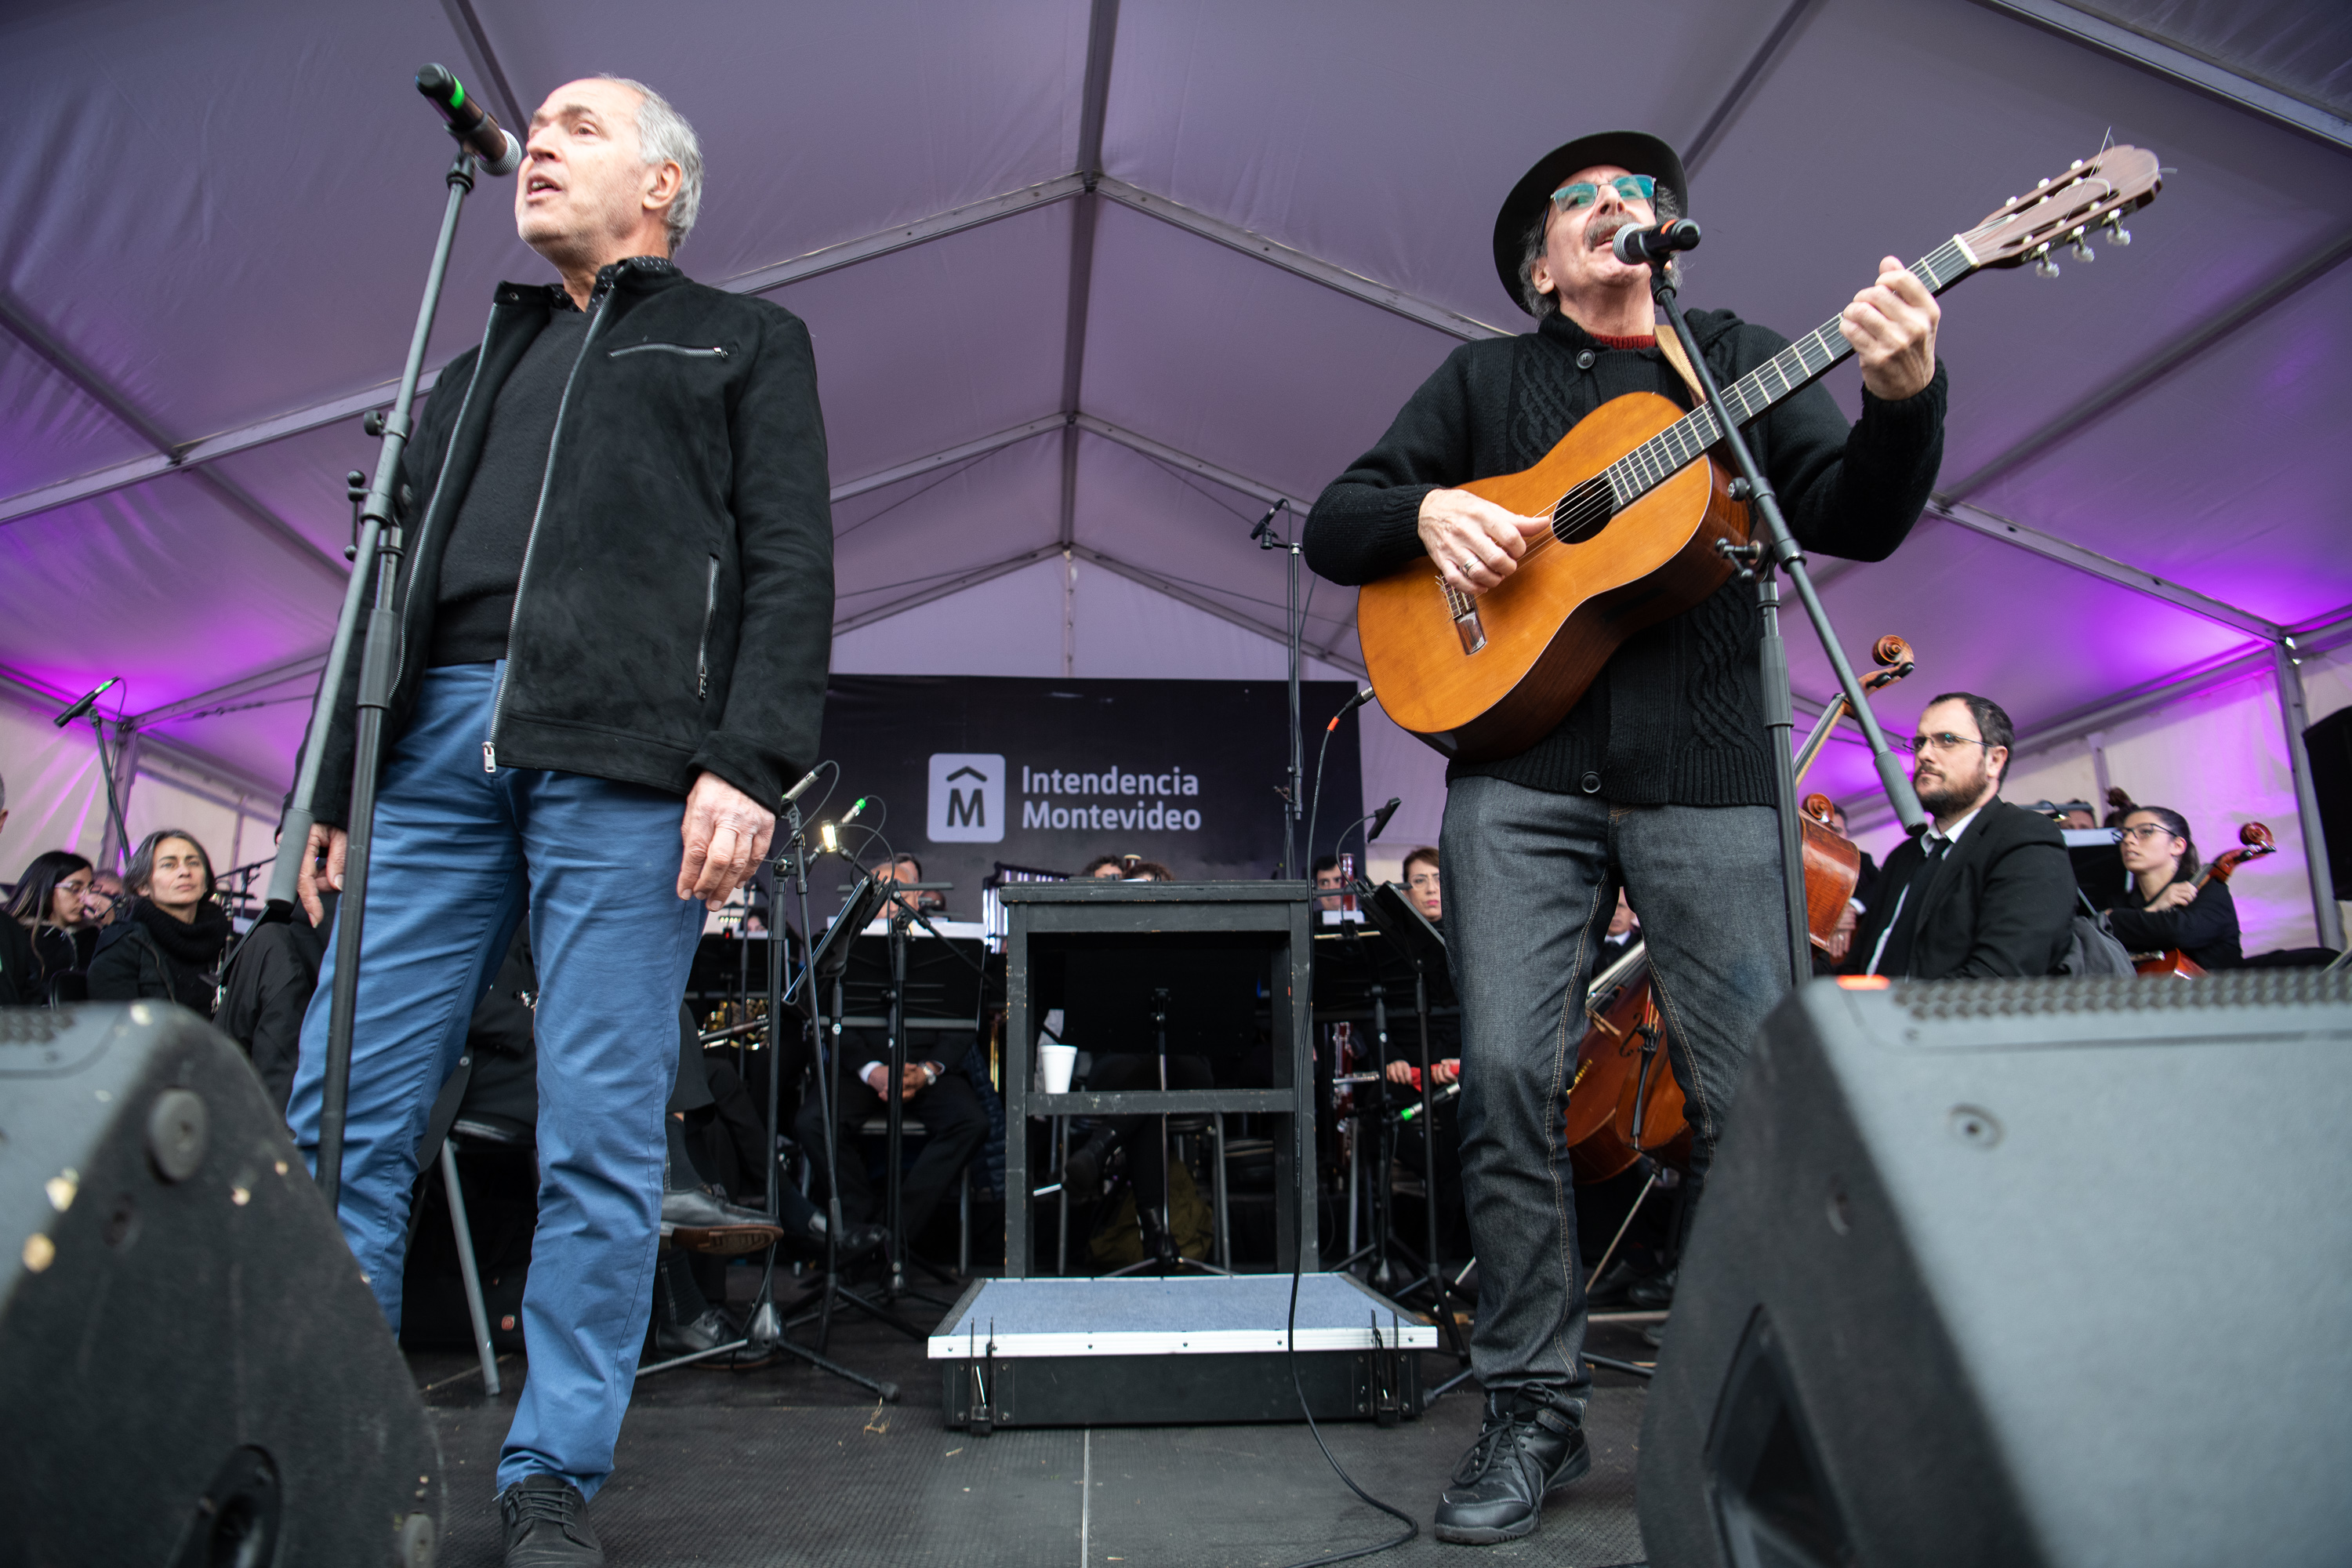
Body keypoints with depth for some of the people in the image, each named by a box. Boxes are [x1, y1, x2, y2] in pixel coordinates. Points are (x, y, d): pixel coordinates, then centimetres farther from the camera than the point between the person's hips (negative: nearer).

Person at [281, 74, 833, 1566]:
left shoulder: (744, 342, 17)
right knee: (344, 1111, 0)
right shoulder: (481, 365, 30)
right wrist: (337, 782, 16)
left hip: (625, 762, -5)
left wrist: (752, 761, -12)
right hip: (437, 746, 5)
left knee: (600, 1141, -5)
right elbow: (396, 576, 25)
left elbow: (790, 566, 2)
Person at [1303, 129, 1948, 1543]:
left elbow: (1859, 521, 7)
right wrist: (1429, 509, -8)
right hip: (1522, 770, 0)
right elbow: (1334, 527, 13)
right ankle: (1537, 1412, 6)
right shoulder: (1485, 379, 19)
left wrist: (1905, 398, -13)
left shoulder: (1740, 360, 19)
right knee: (1508, 1077, -9)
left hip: (1706, 776, 0)